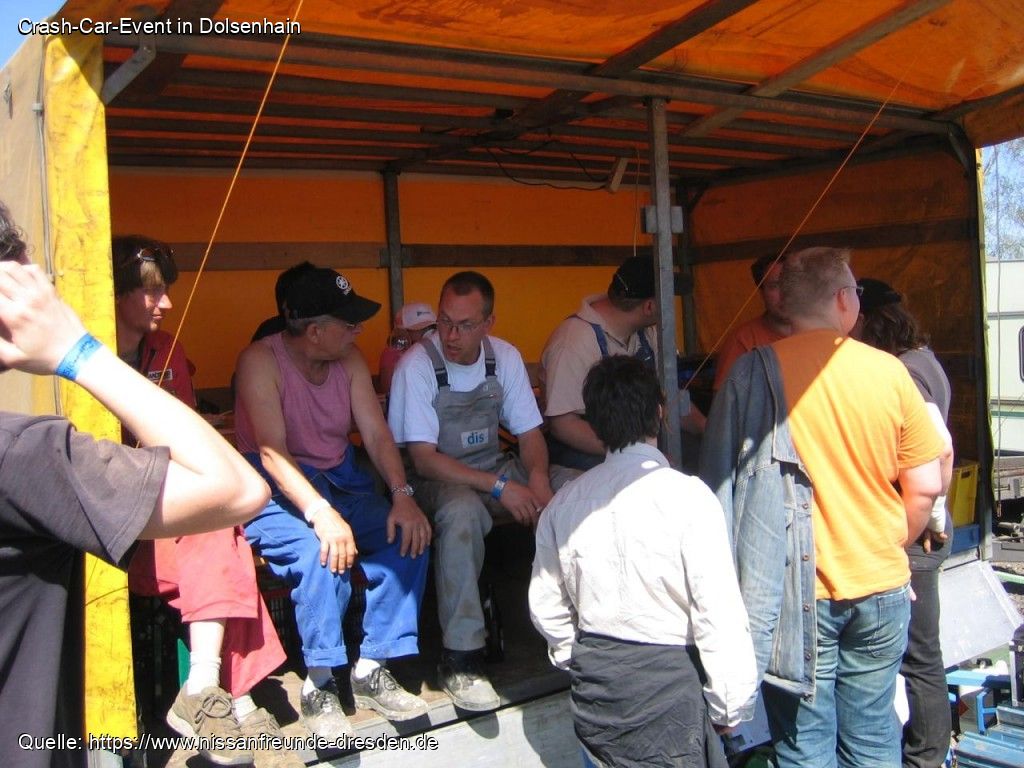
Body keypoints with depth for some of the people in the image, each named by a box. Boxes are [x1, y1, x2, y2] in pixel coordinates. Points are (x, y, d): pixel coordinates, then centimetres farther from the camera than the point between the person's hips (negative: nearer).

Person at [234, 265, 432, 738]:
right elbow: (272, 451, -23)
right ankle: (319, 686, -16)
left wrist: (402, 494, -19)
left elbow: (377, 435, -1)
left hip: (340, 481, 6)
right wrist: (320, 513, -36)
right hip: (277, 490, -5)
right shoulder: (261, 361, -14)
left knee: (408, 536, -20)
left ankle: (372, 670, -8)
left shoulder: (350, 360, 4)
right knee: (323, 551, -35)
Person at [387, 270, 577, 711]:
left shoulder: (506, 357, -1)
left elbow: (529, 432, 5)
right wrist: (499, 488, -26)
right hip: (439, 479, -5)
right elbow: (423, 459, -19)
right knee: (463, 510, -40)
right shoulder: (417, 366, -16)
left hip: (496, 468, 5)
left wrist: (537, 480, -18)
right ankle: (459, 659, -30)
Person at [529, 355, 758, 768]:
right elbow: (719, 612, -17)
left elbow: (545, 607, 6)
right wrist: (732, 705, -6)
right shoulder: (687, 496, -17)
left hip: (593, 684, 5)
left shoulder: (564, 503, -1)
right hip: (668, 682, -5)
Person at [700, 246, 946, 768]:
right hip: (881, 589, 2)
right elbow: (925, 488, 0)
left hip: (798, 592, -2)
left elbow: (719, 483, -6)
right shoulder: (888, 371, -4)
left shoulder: (753, 373, -9)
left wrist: (739, 577, 8)